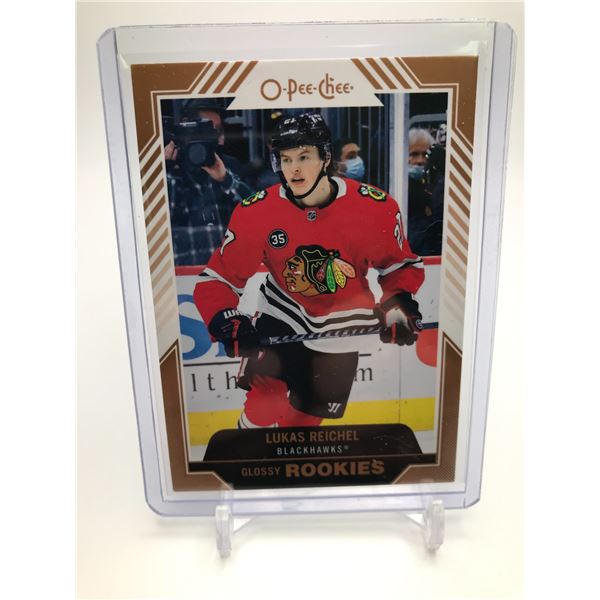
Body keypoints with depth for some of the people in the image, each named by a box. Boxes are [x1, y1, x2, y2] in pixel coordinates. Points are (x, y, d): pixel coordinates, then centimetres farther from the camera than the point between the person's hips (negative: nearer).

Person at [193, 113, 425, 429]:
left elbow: (400, 263, -2)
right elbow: (218, 278, -12)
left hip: (341, 318, 1)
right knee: (264, 405, -16)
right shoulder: (256, 212, -18)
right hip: (283, 310, 0)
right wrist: (227, 322, -29)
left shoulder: (374, 207, -19)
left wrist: (399, 303, -20)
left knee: (313, 409, 11)